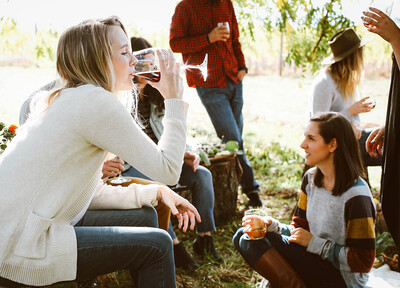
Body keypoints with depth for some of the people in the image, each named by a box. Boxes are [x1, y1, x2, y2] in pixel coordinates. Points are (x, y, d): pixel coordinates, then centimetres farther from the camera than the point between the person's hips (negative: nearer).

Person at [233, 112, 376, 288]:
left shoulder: (356, 196, -20)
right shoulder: (310, 178, 4)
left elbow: (363, 262, -17)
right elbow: (299, 228, 10)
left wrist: (314, 242, -16)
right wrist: (271, 225, -10)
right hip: (314, 261, 8)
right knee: (244, 237, -8)